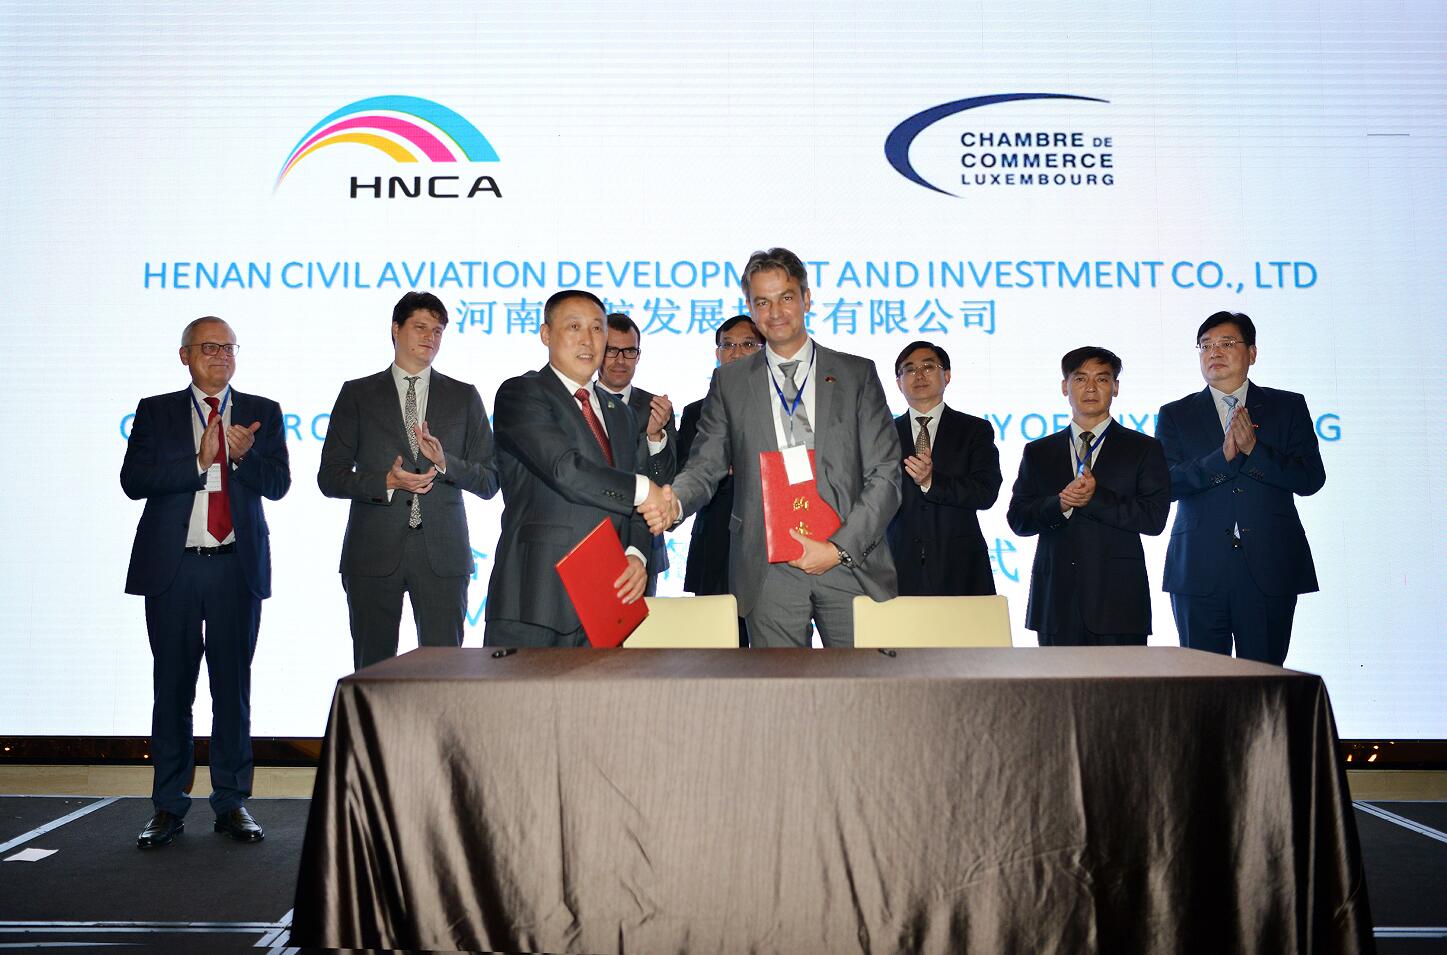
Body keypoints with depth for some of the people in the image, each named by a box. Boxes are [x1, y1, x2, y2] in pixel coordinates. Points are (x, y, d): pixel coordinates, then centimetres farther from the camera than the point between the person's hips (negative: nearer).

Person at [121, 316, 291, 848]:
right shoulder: (155, 412, 8)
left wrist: (243, 456, -18)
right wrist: (198, 462, -14)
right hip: (172, 566, 0)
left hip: (237, 566, 0)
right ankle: (169, 808, 17)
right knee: (172, 689, 6)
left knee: (233, 688, 5)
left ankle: (232, 803, 15)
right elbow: (134, 480, -4)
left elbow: (278, 484, -1)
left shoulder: (263, 413, 9)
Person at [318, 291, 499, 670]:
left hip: (442, 554, 0)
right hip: (373, 553, 0)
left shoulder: (464, 397, 11)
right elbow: (330, 477, 5)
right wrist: (386, 482, -12)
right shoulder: (357, 395, 9)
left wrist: (445, 463, -11)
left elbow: (489, 481, 7)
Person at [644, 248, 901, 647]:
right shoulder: (729, 382, 10)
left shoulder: (857, 374, 7)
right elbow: (705, 467, 7)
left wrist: (839, 548, -9)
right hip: (769, 570, 0)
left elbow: (884, 476, 2)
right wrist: (674, 502, -17)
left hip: (852, 563, 0)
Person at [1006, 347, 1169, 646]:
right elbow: (1017, 519, 5)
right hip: (1056, 601, 2)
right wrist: (1059, 505, -13)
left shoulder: (1144, 449, 7)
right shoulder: (1038, 452, 14)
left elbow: (1155, 518, -4)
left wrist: (1097, 497, -14)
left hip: (1119, 600, -2)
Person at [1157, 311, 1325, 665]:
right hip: (1199, 572, 0)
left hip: (1269, 570, 0)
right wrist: (1223, 457, -16)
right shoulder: (1175, 415, 10)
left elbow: (1311, 479, 0)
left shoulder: (1289, 407, 10)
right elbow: (1166, 484, -4)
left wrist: (1253, 449, -13)